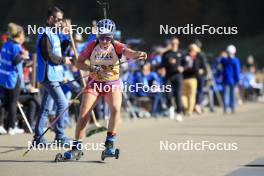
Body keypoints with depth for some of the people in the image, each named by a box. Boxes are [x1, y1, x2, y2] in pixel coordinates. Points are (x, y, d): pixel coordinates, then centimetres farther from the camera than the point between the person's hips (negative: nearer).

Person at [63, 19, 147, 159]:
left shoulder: (116, 46, -14)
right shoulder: (92, 46, -9)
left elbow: (127, 52, -34)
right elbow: (79, 63, -5)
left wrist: (137, 54, -56)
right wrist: (91, 68, -23)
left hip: (112, 84, -1)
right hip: (94, 83, 1)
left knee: (115, 109, -24)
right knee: (83, 114, -8)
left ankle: (109, 143, -10)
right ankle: (76, 146, 5)